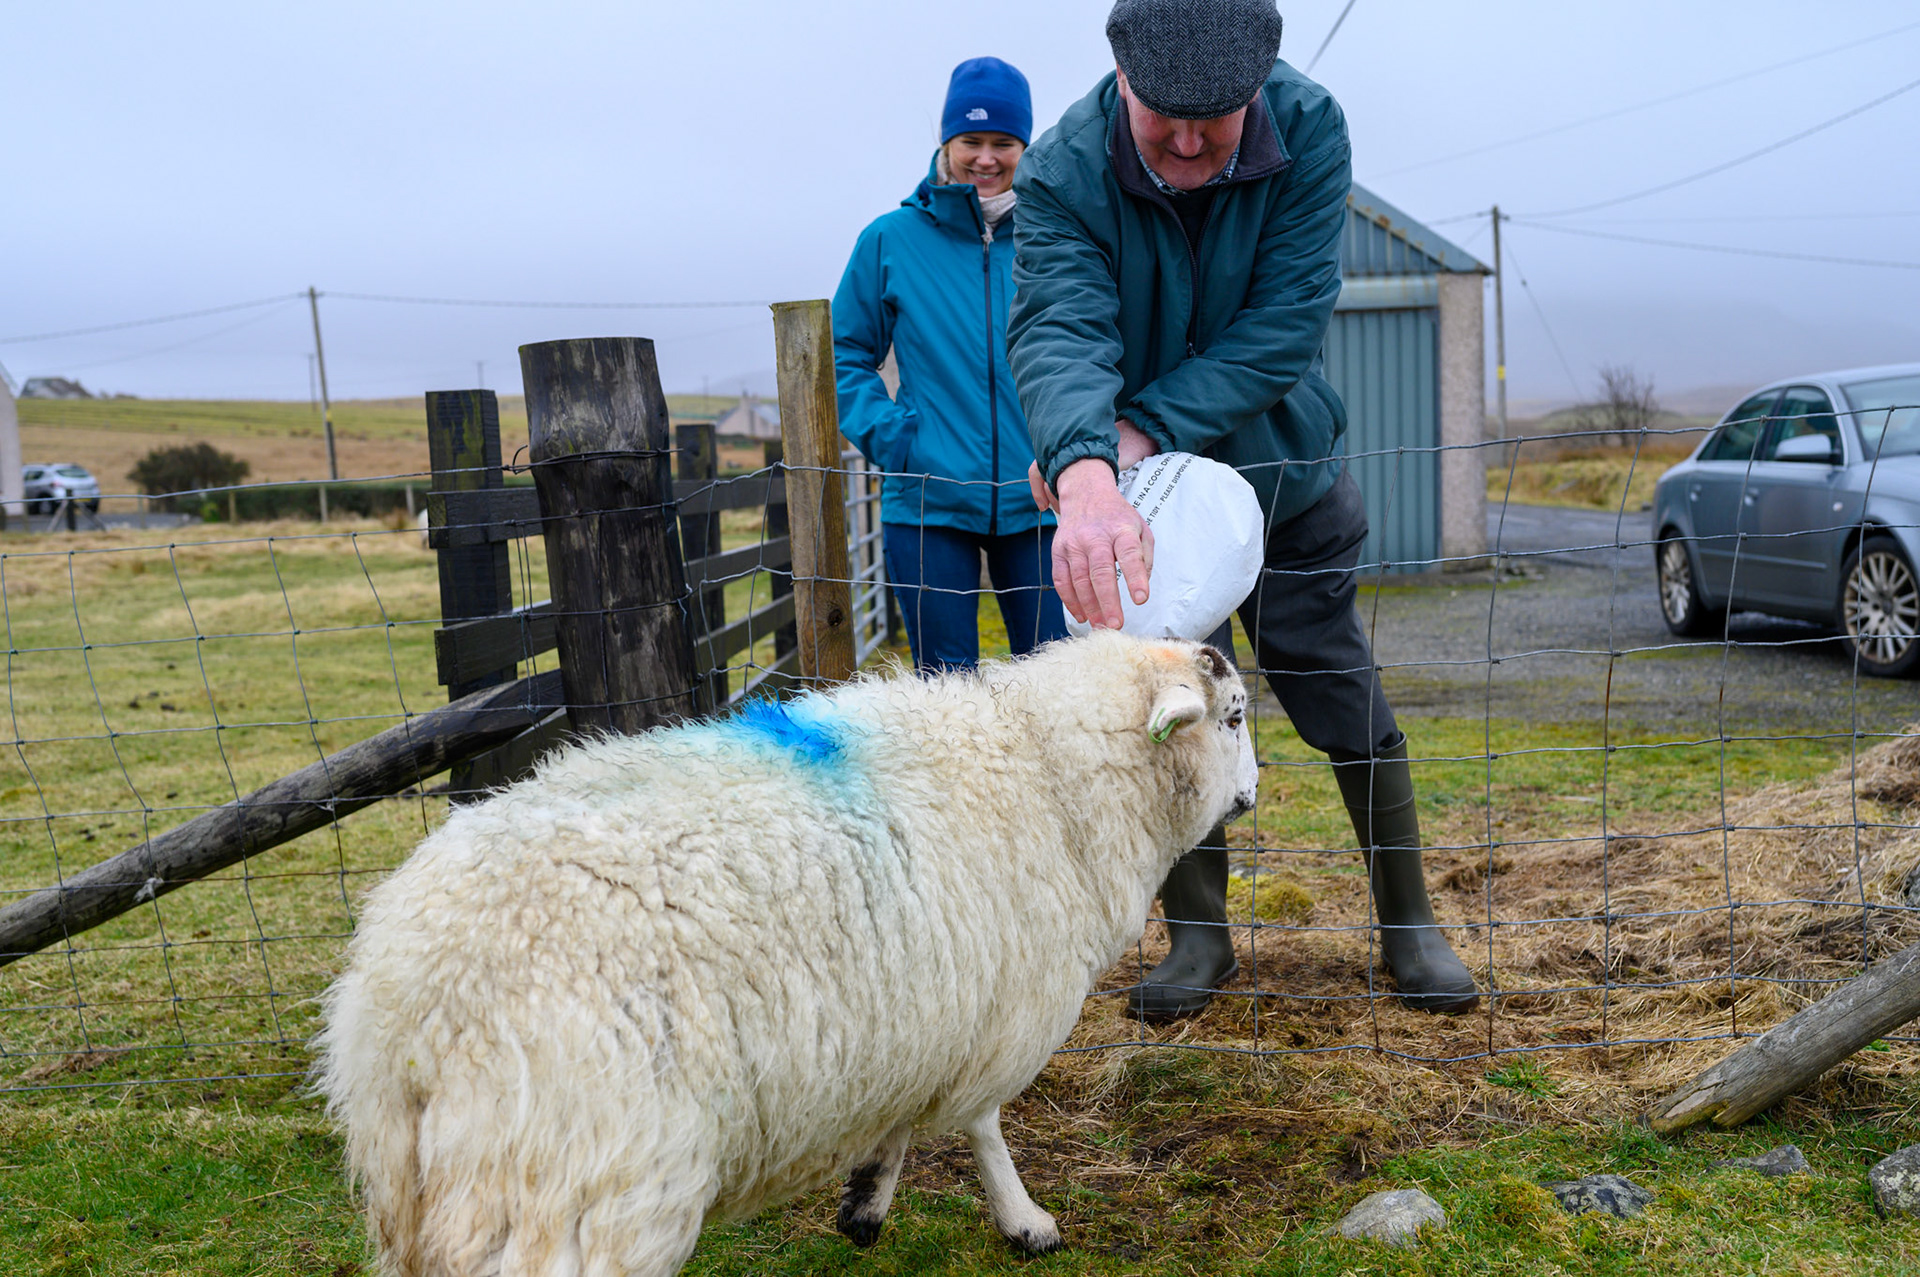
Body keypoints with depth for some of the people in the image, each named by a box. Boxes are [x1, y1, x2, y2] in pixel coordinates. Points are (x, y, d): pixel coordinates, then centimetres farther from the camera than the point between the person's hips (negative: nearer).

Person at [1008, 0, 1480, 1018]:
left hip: (1283, 471, 1)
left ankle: (1409, 924, 22)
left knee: (1344, 701, 5)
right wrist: (1086, 470, -59)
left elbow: (1285, 324, -26)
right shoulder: (1064, 173, -24)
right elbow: (1057, 331, -39)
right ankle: (1198, 936, 22)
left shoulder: (1308, 128, -21)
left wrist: (1146, 428, -34)